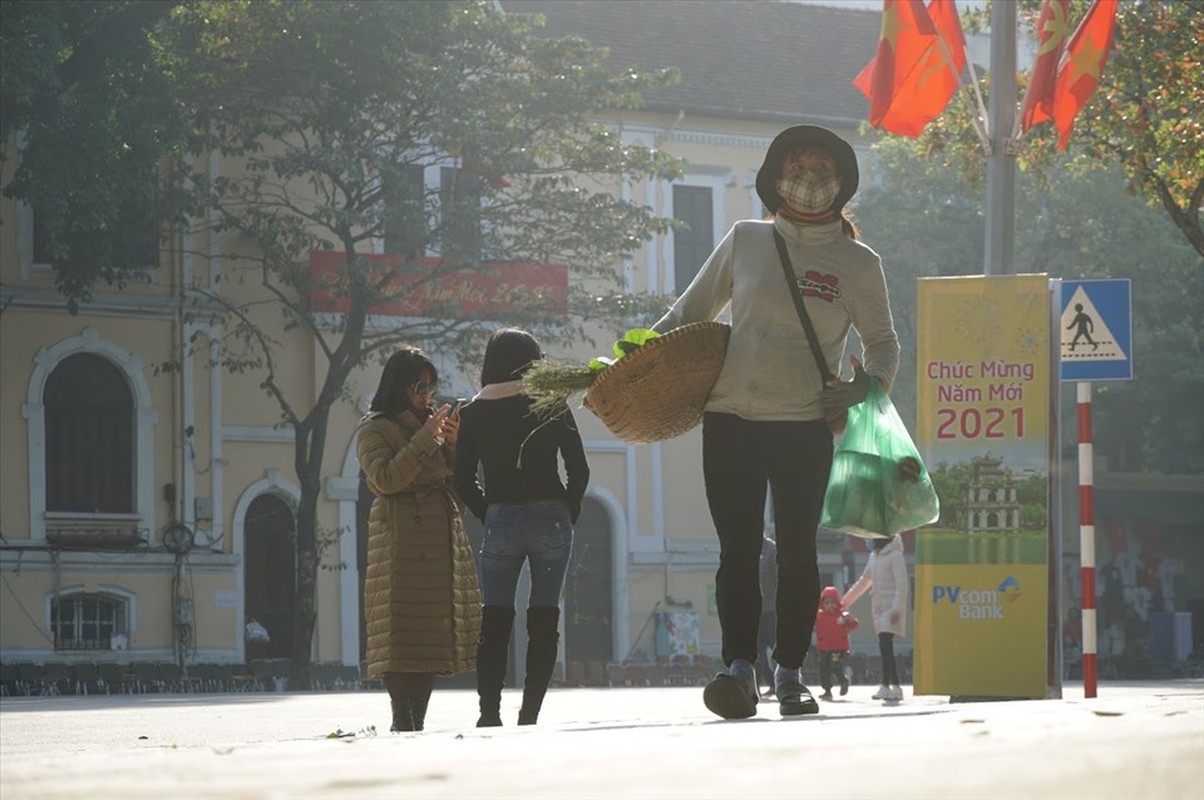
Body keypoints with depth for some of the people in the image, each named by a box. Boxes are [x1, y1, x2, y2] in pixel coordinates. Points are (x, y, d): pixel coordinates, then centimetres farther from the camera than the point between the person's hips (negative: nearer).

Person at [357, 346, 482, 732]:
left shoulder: (433, 423, 21)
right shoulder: (374, 428, 3)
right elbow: (385, 478, -13)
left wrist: (454, 445, 0)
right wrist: (425, 440, -14)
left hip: (443, 538, 6)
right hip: (400, 537, -6)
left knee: (435, 630, 1)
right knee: (401, 630, -12)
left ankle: (417, 720, 1)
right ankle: (401, 720, -16)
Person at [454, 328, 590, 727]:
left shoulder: (473, 412, 4)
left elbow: (464, 480, 3)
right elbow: (579, 469, -1)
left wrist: (490, 516, 11)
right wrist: (568, 513, 10)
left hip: (500, 520, 1)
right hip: (550, 518, -1)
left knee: (494, 619, 5)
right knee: (544, 619, 4)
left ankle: (489, 711, -6)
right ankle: (530, 712, -2)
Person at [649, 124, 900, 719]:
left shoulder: (857, 263, 7)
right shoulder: (745, 241, 10)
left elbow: (883, 341, 13)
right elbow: (690, 311, 19)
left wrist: (868, 385, -6)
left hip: (805, 425, -1)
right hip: (731, 419, 1)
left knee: (796, 552, 1)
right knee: (738, 550, -5)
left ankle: (789, 672, 8)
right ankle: (738, 666, -9)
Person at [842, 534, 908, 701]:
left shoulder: (895, 556, -8)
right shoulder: (874, 556, 16)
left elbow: (901, 585, -14)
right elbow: (864, 581, 27)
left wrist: (896, 609, -22)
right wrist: (845, 601, 29)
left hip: (891, 608, -8)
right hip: (879, 608, 8)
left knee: (885, 645, -17)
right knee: (886, 649, 7)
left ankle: (885, 686, -21)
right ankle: (895, 687, 10)